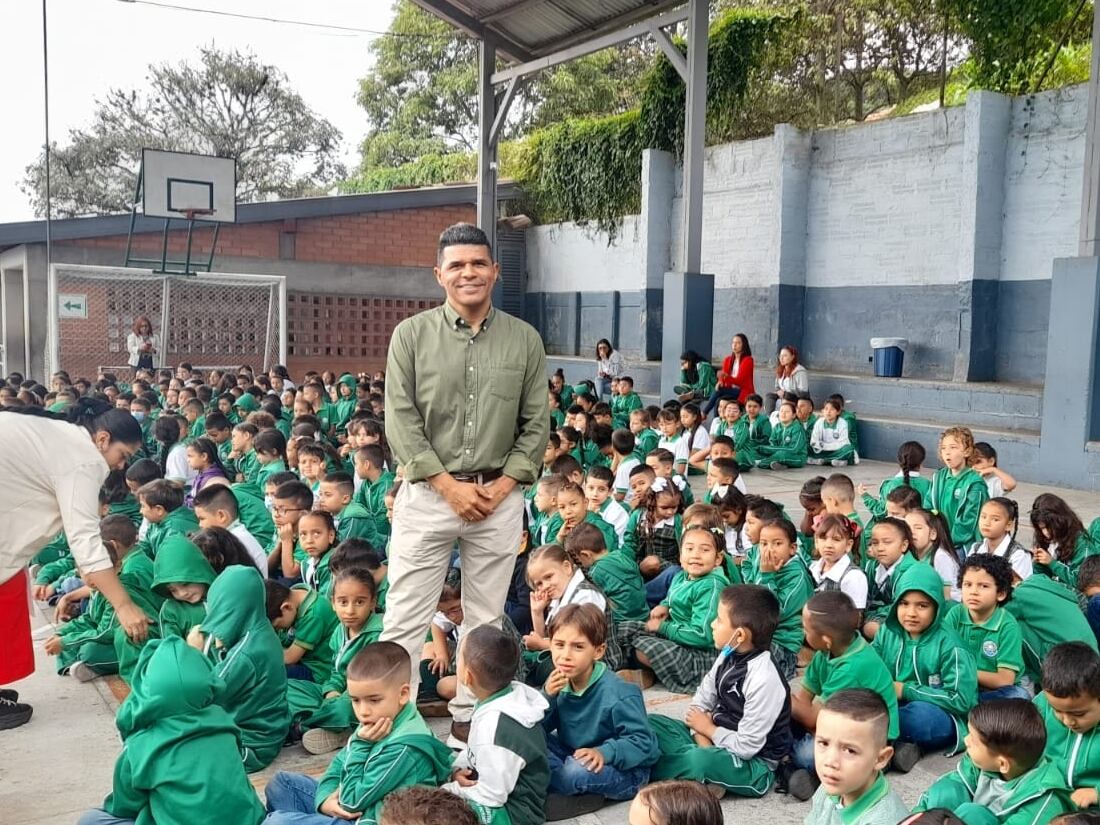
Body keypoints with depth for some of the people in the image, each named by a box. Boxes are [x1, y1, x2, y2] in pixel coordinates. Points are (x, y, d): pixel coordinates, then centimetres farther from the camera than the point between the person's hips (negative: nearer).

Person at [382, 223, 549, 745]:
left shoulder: (524, 340, 5)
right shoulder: (412, 335, 0)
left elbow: (536, 425, 6)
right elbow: (401, 422, -5)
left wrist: (503, 484, -6)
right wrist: (450, 486, -11)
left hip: (500, 497, 2)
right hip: (427, 492, -2)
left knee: (485, 618, 10)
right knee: (405, 618, 1)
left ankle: (469, 717, 23)